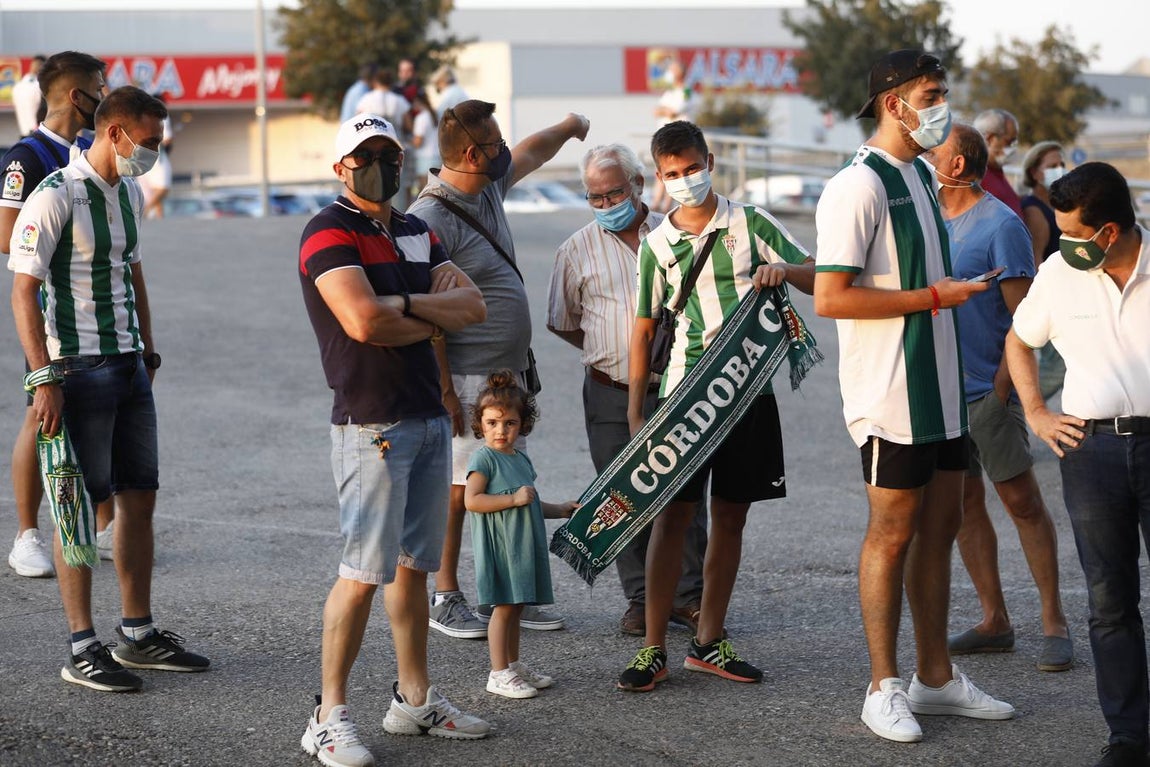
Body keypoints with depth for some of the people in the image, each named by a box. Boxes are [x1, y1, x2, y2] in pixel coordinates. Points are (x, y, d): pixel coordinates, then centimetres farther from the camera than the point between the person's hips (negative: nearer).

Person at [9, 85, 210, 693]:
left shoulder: (129, 193, 11)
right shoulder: (55, 198, -14)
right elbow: (24, 292, -16)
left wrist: (147, 347, 22)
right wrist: (45, 380, -21)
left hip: (129, 367, 8)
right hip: (77, 368, -8)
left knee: (140, 498, 11)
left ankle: (137, 635, 21)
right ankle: (82, 650, 3)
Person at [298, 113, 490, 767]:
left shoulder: (418, 234, 18)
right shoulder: (330, 233, -7)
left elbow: (473, 306, 6)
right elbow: (364, 322, -21)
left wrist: (405, 305, -11)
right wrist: (434, 320, -4)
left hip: (431, 417, 8)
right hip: (372, 424, -8)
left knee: (413, 565, 13)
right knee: (365, 572, -9)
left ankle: (416, 699, 21)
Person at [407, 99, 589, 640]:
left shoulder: (489, 185, 7)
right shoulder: (430, 220, -19)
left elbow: (531, 153, 30)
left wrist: (568, 127, 39)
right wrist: (443, 391, -21)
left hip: (509, 375, 9)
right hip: (465, 381, -9)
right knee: (458, 489, -3)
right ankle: (445, 599, 7)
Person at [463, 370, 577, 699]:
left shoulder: (521, 459, 15)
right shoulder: (483, 458, -10)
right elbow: (472, 500, -20)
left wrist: (559, 510, 16)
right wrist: (514, 499, -21)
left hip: (523, 545, 8)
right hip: (499, 545, -8)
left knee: (516, 607, 14)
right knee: (504, 607, -6)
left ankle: (514, 666, 23)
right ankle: (499, 674, -2)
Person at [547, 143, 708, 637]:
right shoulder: (578, 250, 5)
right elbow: (562, 322, 14)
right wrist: (613, 352, 12)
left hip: (672, 387, 0)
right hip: (610, 394, 0)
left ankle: (687, 595, 9)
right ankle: (640, 597, 12)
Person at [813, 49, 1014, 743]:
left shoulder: (921, 176, 15)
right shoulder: (858, 186, -15)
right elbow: (831, 298, -22)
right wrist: (933, 297, -18)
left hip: (941, 388, 9)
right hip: (890, 395, -9)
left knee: (941, 526, 12)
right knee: (892, 533, -2)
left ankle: (937, 677, 21)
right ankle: (885, 687, 7)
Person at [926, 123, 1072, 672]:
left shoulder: (1001, 224, -10)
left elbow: (1024, 315, -12)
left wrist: (1002, 386, -15)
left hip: (988, 389, -7)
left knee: (1022, 501, -4)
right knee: (964, 503, 9)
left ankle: (1054, 622, 3)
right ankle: (994, 622, 16)